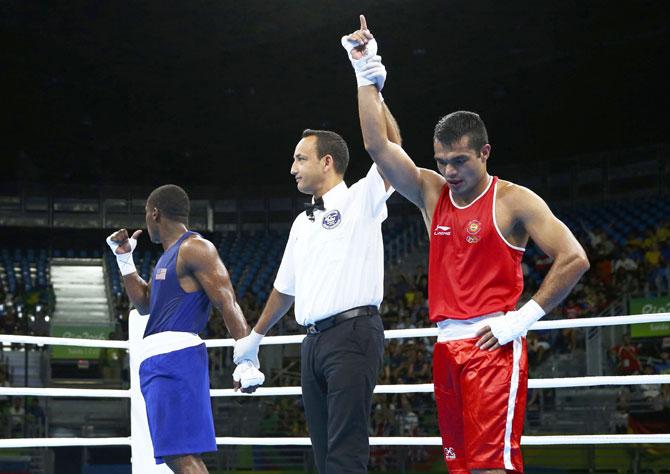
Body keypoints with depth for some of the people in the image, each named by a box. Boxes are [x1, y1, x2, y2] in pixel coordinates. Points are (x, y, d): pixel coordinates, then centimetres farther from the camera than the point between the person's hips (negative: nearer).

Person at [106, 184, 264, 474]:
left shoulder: (195, 249, -8)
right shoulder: (168, 256, 23)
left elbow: (228, 304, -16)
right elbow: (144, 304, 32)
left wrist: (246, 359, -25)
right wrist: (124, 258, 25)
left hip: (176, 356, -10)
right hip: (157, 360, 10)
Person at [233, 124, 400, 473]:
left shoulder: (360, 200, 1)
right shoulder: (302, 223, 23)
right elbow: (285, 287, 33)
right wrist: (255, 337, 39)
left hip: (353, 335, -8)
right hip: (313, 340, 8)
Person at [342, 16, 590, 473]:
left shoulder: (513, 200, -4)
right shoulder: (431, 193, 12)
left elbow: (574, 259, -9)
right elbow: (379, 146, 5)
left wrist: (523, 318, -12)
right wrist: (367, 74, 0)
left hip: (494, 345, -6)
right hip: (448, 346, 6)